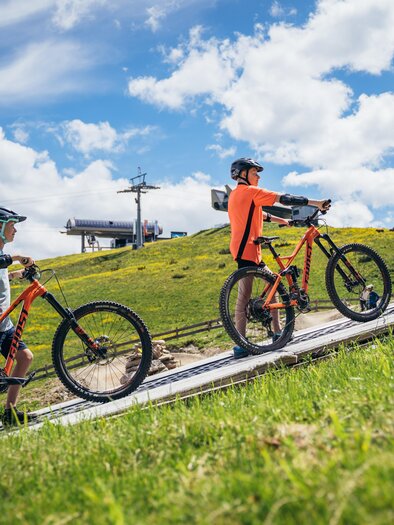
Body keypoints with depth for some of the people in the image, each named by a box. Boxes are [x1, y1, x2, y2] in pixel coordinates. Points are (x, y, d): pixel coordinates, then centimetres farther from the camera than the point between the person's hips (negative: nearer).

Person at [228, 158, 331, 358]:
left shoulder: (235, 194, 22)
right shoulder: (251, 191, -6)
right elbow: (284, 199, -11)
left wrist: (285, 221, 28)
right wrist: (316, 203, -10)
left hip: (245, 249, 10)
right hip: (247, 250, -10)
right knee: (244, 296, -11)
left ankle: (277, 333, 17)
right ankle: (241, 345, -13)